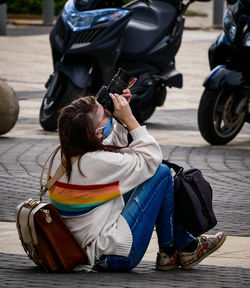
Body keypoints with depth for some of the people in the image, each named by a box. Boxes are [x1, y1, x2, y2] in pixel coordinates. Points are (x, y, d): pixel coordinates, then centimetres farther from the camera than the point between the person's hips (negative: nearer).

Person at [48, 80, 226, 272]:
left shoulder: (63, 155, 1)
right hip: (118, 254, -10)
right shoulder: (96, 162, -25)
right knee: (161, 174, -4)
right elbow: (152, 158, -13)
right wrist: (129, 118, -9)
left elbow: (113, 150, 21)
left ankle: (185, 243, 24)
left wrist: (121, 120, 10)